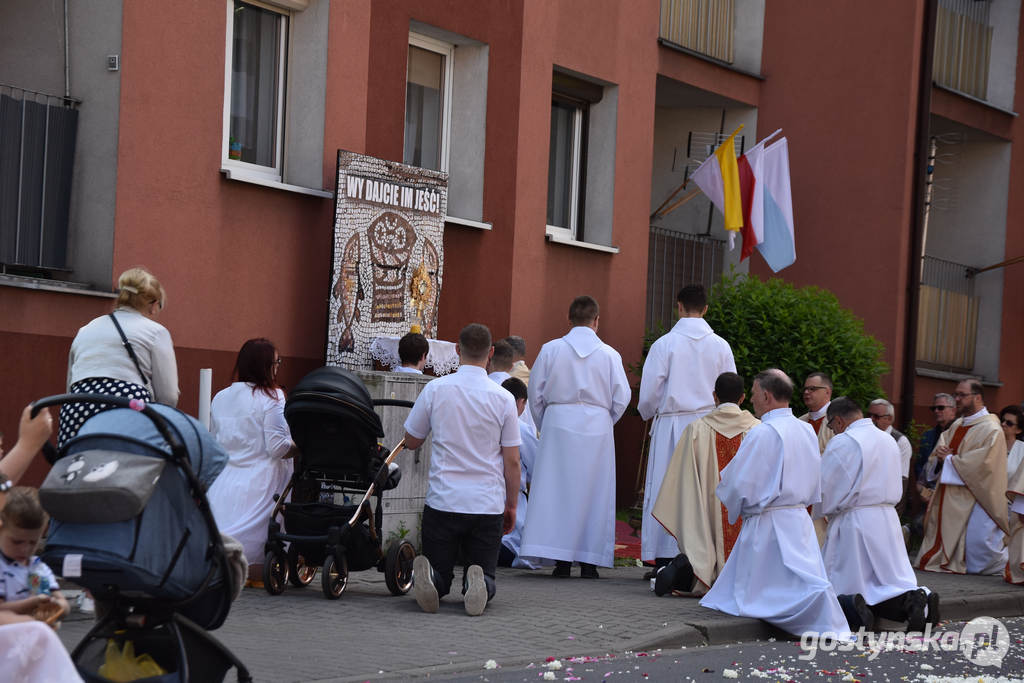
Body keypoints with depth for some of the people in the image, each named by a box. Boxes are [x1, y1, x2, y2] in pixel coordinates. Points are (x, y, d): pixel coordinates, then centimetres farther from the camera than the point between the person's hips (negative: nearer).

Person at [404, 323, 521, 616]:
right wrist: (511, 506, 13)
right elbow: (512, 461, 0)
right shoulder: (503, 398, -4)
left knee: (440, 574, 13)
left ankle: (428, 576, -24)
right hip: (488, 504, 0)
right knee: (485, 575, 11)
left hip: (443, 501, 0)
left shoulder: (435, 389, -3)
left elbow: (411, 442, 9)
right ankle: (477, 583, -26)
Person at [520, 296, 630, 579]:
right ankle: (589, 560, 4)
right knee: (593, 491, 6)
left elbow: (536, 394, 2)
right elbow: (621, 398, 1)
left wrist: (544, 427, 16)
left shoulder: (550, 350, 0)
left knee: (556, 489, 3)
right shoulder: (609, 354, -1)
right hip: (597, 428, 0)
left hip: (558, 426, 0)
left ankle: (561, 559, -1)